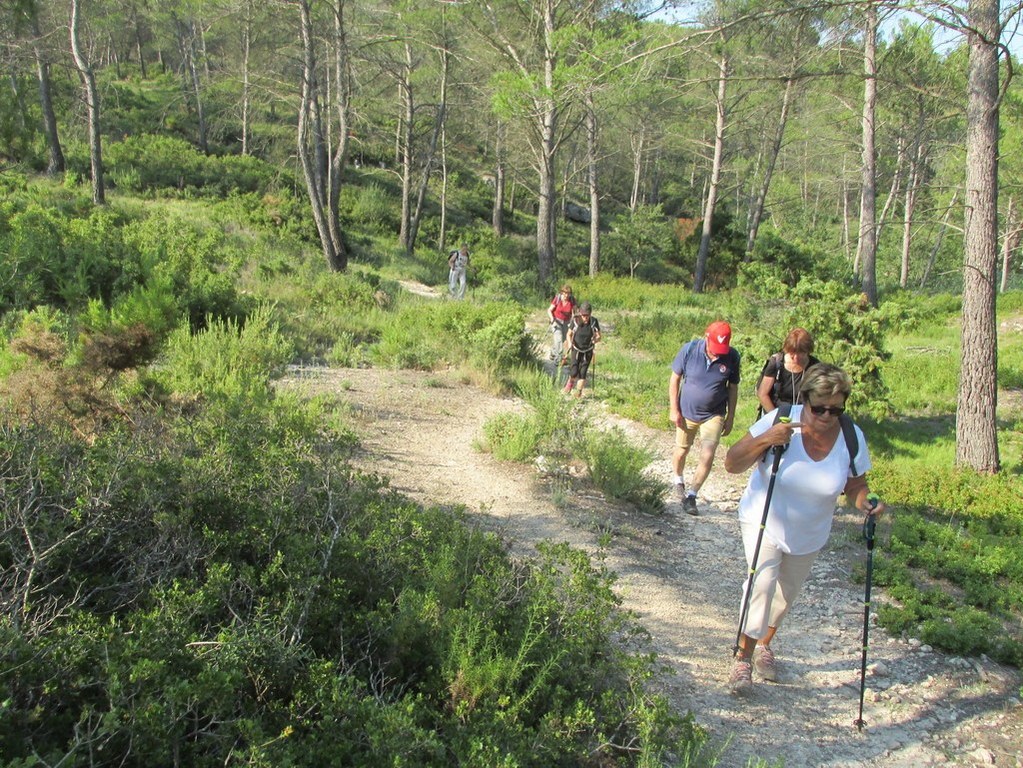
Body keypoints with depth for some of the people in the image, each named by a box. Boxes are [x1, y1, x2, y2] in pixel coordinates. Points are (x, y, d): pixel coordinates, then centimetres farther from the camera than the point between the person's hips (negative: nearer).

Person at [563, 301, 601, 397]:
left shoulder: (594, 321, -15)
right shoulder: (575, 320, -16)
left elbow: (599, 336, -7)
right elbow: (569, 334, -3)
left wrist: (595, 340, -29)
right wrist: (569, 343, -23)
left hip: (588, 351, 0)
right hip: (576, 350, 0)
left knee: (583, 372, -5)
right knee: (574, 372, -10)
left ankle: (579, 391, 16)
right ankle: (571, 381, 26)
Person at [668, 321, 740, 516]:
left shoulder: (732, 357, -15)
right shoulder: (689, 350, -18)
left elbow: (733, 387, -1)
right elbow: (675, 378, -6)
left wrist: (730, 417, 2)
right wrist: (674, 410, -7)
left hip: (714, 415, 0)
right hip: (687, 412, 0)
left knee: (707, 456, -11)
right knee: (682, 450, 15)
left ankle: (691, 495, 3)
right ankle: (678, 481, 45)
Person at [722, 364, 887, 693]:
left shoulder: (852, 438, -18)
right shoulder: (780, 421, -26)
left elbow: (856, 484, -3)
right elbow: (732, 464, -24)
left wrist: (866, 503, -26)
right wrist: (765, 440, -40)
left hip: (809, 534, 4)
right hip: (764, 522, -3)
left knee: (787, 593, 20)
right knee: (762, 583, -22)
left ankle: (764, 645, 46)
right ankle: (744, 657, -5)